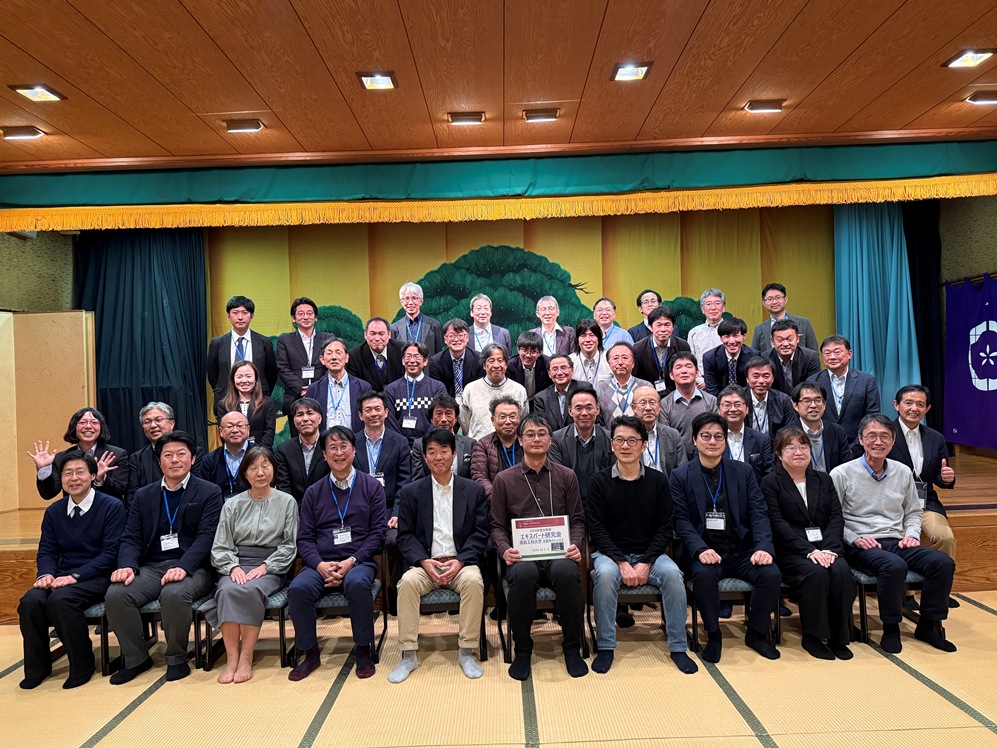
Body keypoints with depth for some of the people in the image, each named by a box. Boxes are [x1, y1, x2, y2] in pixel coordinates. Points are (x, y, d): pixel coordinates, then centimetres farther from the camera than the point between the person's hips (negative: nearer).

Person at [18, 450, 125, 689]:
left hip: (96, 577, -5)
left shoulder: (112, 507, -6)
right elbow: (46, 551, 11)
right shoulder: (53, 511, 11)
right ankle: (37, 666, -1)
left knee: (60, 599, -32)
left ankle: (83, 665, -11)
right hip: (61, 577, 5)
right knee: (30, 601, -24)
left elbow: (110, 553, -11)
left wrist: (75, 576, -20)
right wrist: (46, 574, -11)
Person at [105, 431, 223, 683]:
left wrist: (183, 567, -23)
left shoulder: (209, 492, 4)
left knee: (174, 594, -35)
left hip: (191, 568, -4)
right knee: (116, 594, -23)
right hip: (151, 567, 4)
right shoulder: (144, 495, 17)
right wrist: (127, 566, -11)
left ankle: (176, 659, -9)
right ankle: (136, 658, -1)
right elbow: (131, 538, 10)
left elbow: (205, 536, -7)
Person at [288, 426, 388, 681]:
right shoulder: (314, 492, 15)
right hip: (322, 564, 3)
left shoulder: (371, 487, 7)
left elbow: (378, 533, 1)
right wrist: (320, 565, -10)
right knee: (298, 588, -27)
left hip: (359, 561, -2)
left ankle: (363, 650, -13)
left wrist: (351, 561, -12)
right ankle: (310, 652, -5)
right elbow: (304, 538, 9)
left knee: (357, 583, -35)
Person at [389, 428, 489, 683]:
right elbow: (405, 535, 4)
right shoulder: (410, 492, 8)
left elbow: (480, 533, 3)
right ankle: (408, 655, -19)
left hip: (461, 563, 0)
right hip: (424, 564, 1)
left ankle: (466, 653, -18)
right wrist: (424, 562, -13)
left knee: (473, 581, -31)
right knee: (408, 582, -30)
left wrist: (460, 561, -12)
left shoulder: (474, 490, 8)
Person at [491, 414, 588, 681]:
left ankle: (572, 648, -10)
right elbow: (497, 525, 11)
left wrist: (575, 544, -6)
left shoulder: (566, 476, 14)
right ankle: (522, 651, -12)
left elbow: (577, 520, 14)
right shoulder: (504, 479, 11)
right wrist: (505, 549, -9)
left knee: (567, 572, -35)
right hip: (523, 555, -1)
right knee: (523, 575, -36)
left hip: (558, 553, 1)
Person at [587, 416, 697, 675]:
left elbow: (665, 528, 0)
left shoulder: (658, 481, 2)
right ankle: (605, 647, -15)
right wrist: (622, 563, -18)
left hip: (649, 554, 2)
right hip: (610, 553, -1)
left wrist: (645, 563, -13)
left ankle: (677, 648, -11)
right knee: (605, 574, -33)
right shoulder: (600, 481, -3)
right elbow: (596, 529, -7)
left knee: (672, 573, -27)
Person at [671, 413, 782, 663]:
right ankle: (713, 635, -8)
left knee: (771, 574, -24)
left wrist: (764, 547, -14)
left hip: (742, 549, 3)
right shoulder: (681, 476, 4)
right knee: (704, 574, -33)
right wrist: (700, 549, -21)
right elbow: (681, 519, -4)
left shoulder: (744, 472, 11)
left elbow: (759, 513, 4)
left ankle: (756, 633, 3)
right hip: (705, 550, -2)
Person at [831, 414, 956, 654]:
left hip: (896, 542, 5)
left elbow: (913, 512, 22)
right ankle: (891, 628, -11)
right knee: (895, 566, -35)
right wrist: (854, 538, -15)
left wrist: (912, 534, 4)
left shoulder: (903, 472, 12)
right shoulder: (842, 474, -3)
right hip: (861, 546, -5)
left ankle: (928, 625, 0)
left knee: (944, 562, -19)